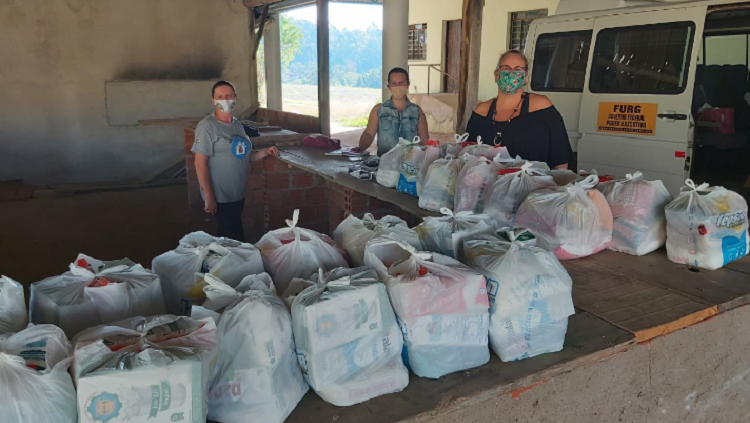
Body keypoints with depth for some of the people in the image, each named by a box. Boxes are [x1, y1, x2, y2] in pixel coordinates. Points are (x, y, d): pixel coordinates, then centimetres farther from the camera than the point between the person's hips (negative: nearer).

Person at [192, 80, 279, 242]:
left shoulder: (237, 125, 9)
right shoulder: (207, 126, -13)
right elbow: (200, 164, -16)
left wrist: (264, 152, -2)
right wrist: (209, 197, -20)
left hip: (238, 194, 7)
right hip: (221, 197, -7)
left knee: (232, 237, 18)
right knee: (234, 240, -2)